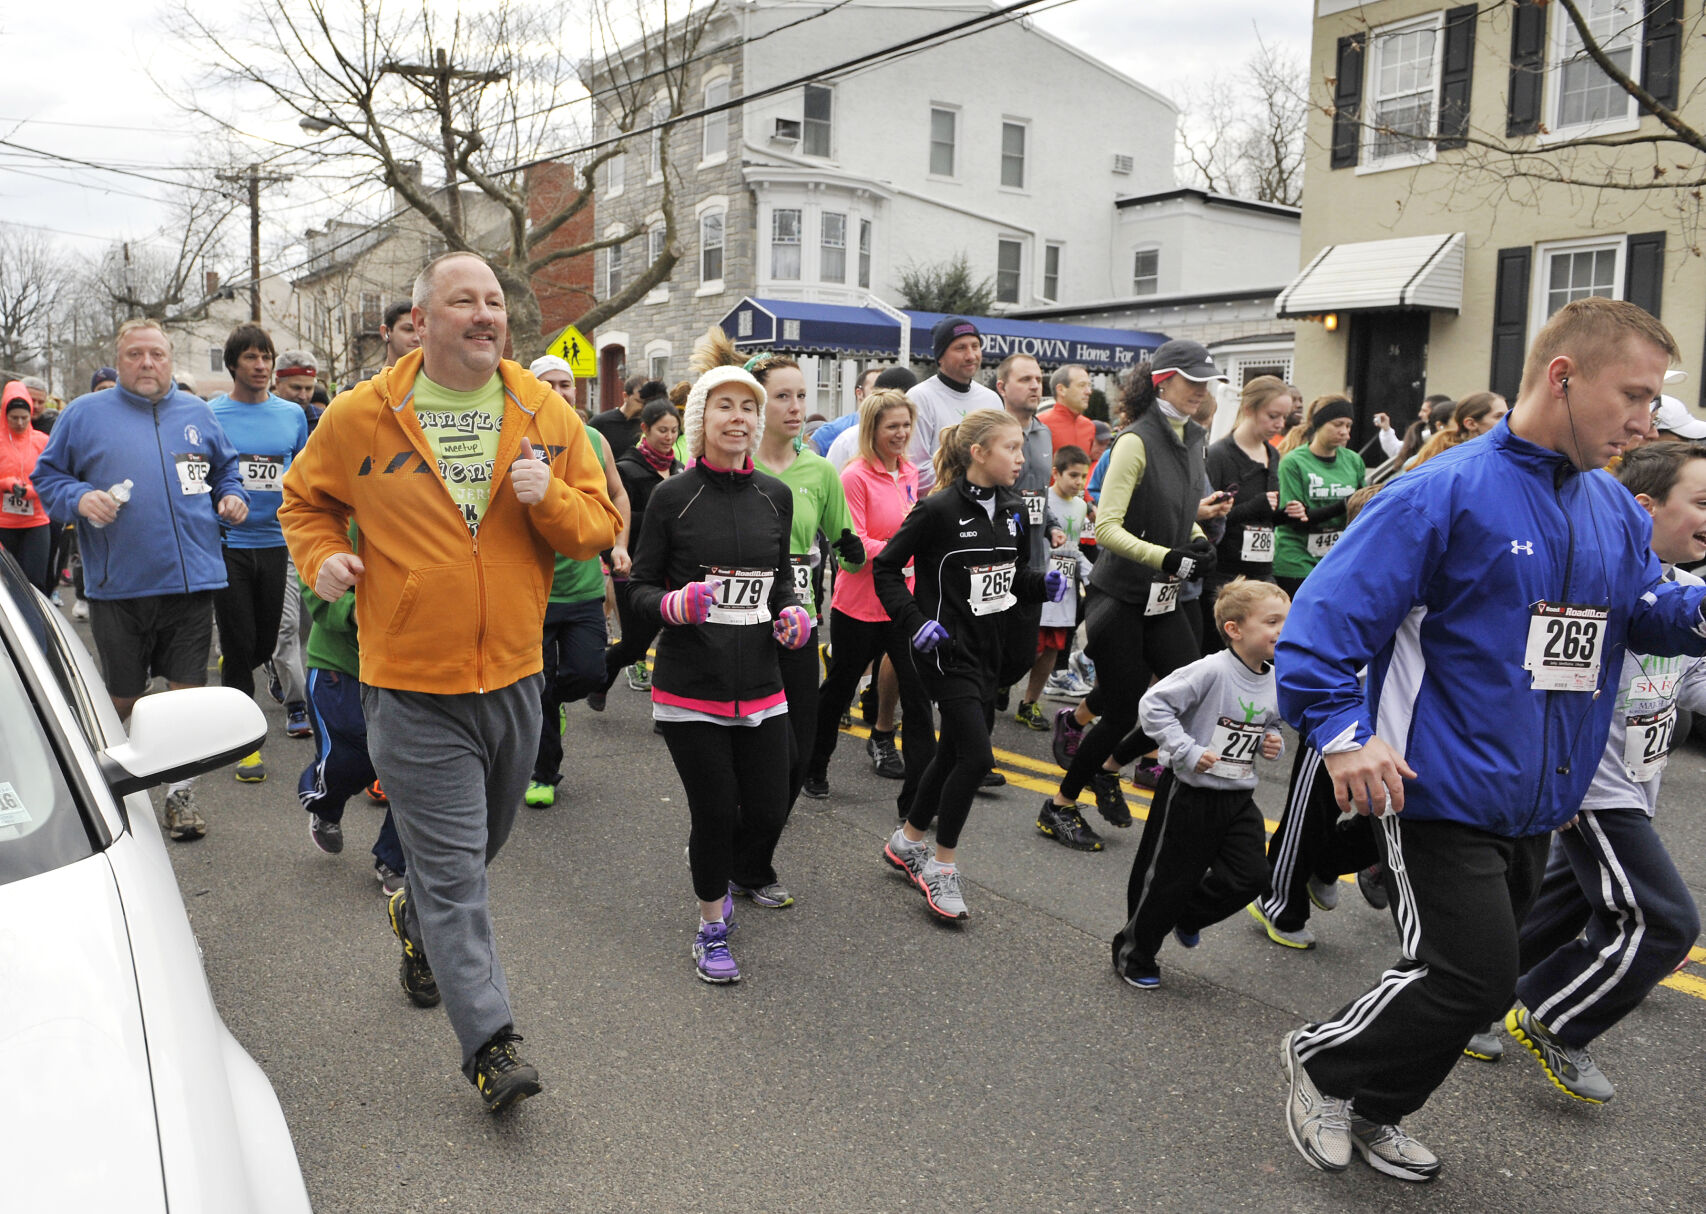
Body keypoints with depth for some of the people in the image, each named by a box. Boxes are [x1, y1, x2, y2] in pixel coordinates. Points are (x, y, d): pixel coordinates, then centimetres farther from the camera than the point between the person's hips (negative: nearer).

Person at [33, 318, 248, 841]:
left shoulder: (197, 413, 12)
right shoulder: (86, 414, 5)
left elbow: (226, 467, 25)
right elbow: (47, 475, 9)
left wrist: (232, 495, 5)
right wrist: (79, 498, -10)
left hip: (192, 579, 2)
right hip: (118, 586, -1)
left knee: (189, 691, 2)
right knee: (123, 699, 8)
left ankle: (179, 793, 14)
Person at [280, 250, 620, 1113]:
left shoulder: (547, 416, 2)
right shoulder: (361, 417, -4)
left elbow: (598, 525, 4)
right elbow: (306, 501, 13)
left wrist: (549, 499, -16)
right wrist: (322, 556, -6)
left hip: (513, 677, 4)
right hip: (413, 686, -4)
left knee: (476, 846, 23)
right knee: (453, 868, -3)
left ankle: (416, 918, 53)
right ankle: (489, 1044, 6)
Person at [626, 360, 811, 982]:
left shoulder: (775, 496, 7)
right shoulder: (672, 497, -5)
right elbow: (639, 586, -1)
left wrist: (792, 612, -2)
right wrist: (673, 604, -21)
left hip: (760, 685, 4)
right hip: (690, 688, -4)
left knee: (768, 812, 4)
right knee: (716, 811, 0)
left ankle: (716, 863, 39)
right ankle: (711, 929, 25)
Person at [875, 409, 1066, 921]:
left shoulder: (1013, 509, 7)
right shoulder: (939, 509, -15)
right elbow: (886, 568, -10)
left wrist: (1045, 584, -2)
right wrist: (915, 622, -19)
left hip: (987, 648, 8)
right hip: (945, 649, -8)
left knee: (954, 752, 15)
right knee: (976, 755, -12)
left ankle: (907, 840, 35)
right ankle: (942, 865, 5)